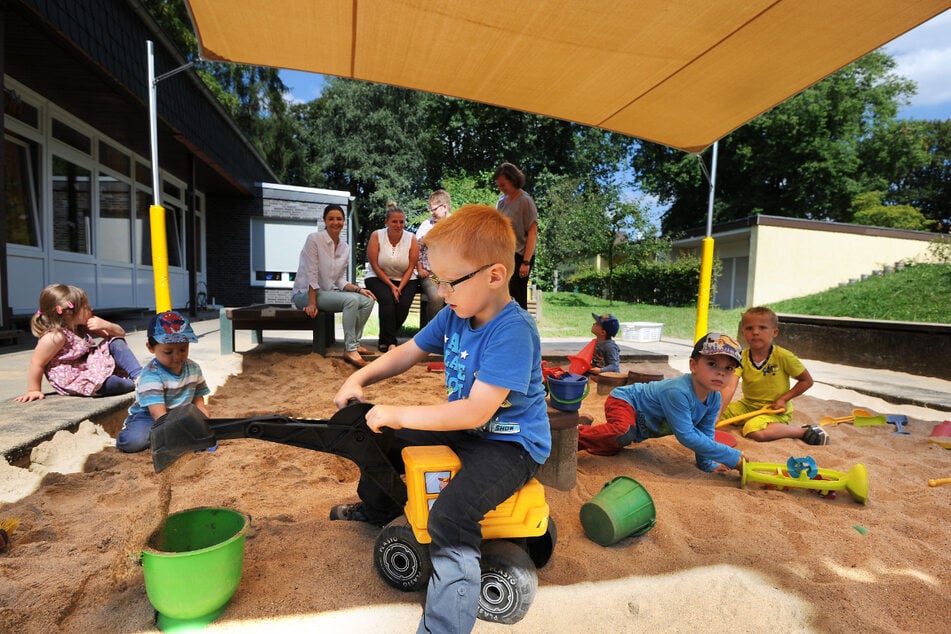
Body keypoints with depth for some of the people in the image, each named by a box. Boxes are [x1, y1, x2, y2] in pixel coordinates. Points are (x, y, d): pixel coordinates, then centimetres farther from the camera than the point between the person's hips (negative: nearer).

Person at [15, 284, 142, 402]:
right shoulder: (56, 336, -20)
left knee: (116, 342, -1)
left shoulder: (82, 327, 4)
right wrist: (34, 391, -11)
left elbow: (120, 333, 6)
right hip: (76, 381, -9)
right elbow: (37, 364, -17)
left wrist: (105, 325, -15)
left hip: (95, 368, 9)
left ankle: (139, 376, -14)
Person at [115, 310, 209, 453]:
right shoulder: (151, 375, -20)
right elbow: (159, 414, -29)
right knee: (132, 441, -33)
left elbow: (198, 402, 4)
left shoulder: (193, 368, -2)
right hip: (148, 417, -5)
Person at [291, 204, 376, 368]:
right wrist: (312, 304, -23)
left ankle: (354, 343, 0)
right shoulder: (314, 239, -12)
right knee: (351, 300, -28)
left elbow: (340, 280, 8)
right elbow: (311, 275, -18)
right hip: (305, 294, -7)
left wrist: (359, 289, -8)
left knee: (367, 300, -8)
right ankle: (350, 349, -25)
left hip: (329, 292, 7)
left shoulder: (345, 247, 7)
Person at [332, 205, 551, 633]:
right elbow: (409, 352, 9)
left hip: (509, 444, -8)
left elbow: (475, 411, -34)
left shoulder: (512, 332, -30)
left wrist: (398, 414, -28)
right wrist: (359, 378, -6)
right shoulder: (455, 316, -4)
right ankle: (377, 508, 47)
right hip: (462, 426, 9)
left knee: (449, 517, -31)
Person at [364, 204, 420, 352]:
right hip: (378, 278, -1)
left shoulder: (411, 238, -5)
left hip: (405, 279, 2)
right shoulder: (376, 236, -8)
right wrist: (391, 286, -16)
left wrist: (400, 288, -17)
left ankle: (385, 340, -2)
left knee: (403, 304, -24)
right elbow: (374, 265, -10)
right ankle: (390, 342, -22)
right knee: (387, 300, -31)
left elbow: (411, 267, -5)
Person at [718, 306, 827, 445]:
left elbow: (807, 381, -2)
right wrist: (717, 412, -35)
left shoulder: (783, 356, -15)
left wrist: (784, 399, -12)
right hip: (748, 405, 4)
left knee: (754, 431, -33)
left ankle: (804, 431, -10)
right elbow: (730, 387, -22)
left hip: (775, 410, -4)